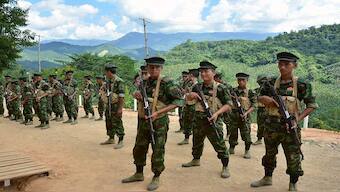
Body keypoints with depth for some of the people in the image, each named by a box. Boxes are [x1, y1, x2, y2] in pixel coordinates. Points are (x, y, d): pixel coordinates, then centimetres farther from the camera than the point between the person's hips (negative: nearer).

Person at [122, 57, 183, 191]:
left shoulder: (166, 83, -13)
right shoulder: (145, 82, 7)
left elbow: (179, 100, -18)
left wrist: (158, 112, -22)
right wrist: (138, 96, -4)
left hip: (159, 122, -6)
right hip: (143, 121, 7)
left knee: (158, 151, 3)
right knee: (139, 149, 16)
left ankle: (156, 178, 20)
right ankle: (139, 174, 34)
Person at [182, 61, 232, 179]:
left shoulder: (220, 88, -10)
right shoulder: (198, 87, 5)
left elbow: (228, 105, -9)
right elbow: (188, 99, 18)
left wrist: (217, 113, -23)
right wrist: (191, 95, -6)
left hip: (213, 122, -5)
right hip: (198, 121, 6)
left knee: (220, 146, -2)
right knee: (197, 143, 22)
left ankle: (225, 167, 14)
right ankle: (196, 160, 43)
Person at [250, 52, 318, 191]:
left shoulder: (301, 85, -8)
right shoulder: (272, 83, 3)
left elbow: (312, 105, -4)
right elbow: (260, 98, 8)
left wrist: (298, 119, -15)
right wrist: (270, 100, -13)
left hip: (289, 127, -3)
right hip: (271, 126, 4)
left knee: (293, 158, 5)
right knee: (269, 154, 19)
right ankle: (267, 178, 38)